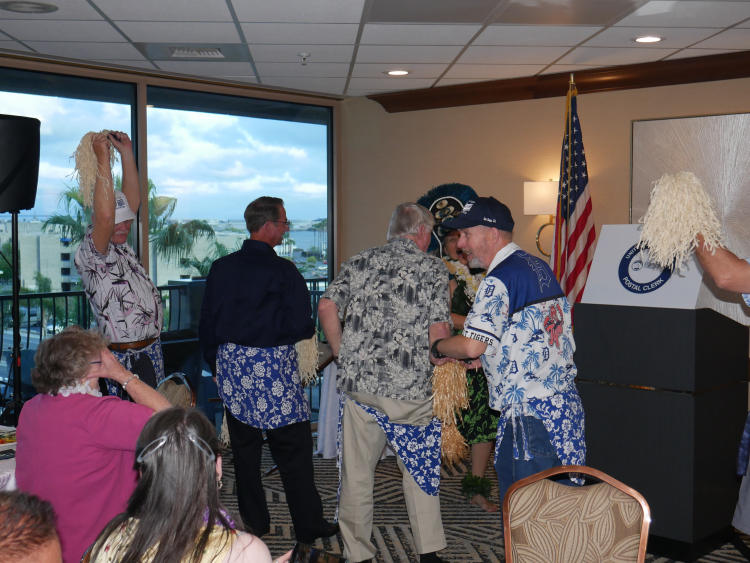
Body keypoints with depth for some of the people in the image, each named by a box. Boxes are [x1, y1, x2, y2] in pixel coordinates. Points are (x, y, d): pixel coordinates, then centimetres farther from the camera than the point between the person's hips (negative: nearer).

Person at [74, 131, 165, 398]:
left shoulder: (121, 247, 13)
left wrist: (127, 153, 9)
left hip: (152, 351, 8)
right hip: (123, 358, -8)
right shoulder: (88, 253, -12)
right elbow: (105, 217, -29)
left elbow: (133, 200, 15)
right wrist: (103, 158, -23)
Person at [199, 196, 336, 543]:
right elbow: (301, 325, -16)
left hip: (232, 364, 5)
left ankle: (254, 521, 23)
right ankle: (309, 526, 9)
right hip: (273, 365, -5)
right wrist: (308, 331, 7)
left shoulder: (221, 268, 3)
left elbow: (206, 322, 8)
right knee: (293, 449, 3)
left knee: (243, 445, 15)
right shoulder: (283, 271, -14)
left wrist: (215, 364, 19)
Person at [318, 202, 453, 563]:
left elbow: (326, 308, -1)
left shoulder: (359, 262, 9)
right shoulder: (432, 267, -1)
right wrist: (434, 362, 9)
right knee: (419, 470, 15)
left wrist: (344, 357, 9)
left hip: (358, 384, 2)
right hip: (412, 386, -2)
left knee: (356, 472, 11)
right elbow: (439, 331, -9)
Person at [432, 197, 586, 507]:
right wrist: (491, 356, 19)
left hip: (530, 409, -10)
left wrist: (438, 347, -2)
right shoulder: (539, 266, 14)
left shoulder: (499, 280, -15)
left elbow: (473, 345, -22)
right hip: (564, 401, 10)